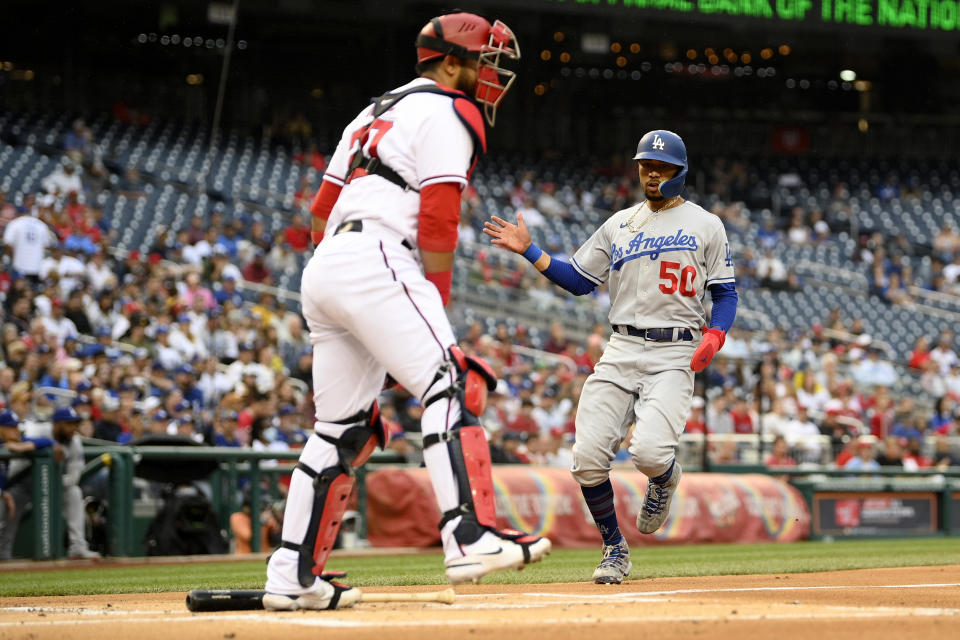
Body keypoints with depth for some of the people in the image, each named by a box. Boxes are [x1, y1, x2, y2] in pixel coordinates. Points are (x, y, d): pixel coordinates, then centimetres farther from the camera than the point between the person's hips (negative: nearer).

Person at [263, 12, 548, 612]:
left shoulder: (376, 112, 29)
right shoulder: (448, 113, 2)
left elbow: (322, 209, 27)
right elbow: (437, 221, -9)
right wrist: (438, 306, -1)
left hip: (322, 270, 9)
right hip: (375, 263, -9)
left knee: (344, 427, 13)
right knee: (451, 384, -18)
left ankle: (293, 576, 12)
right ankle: (470, 536, -35)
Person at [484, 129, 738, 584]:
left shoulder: (706, 226, 8)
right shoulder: (618, 225, 16)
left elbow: (725, 292, 8)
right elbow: (577, 280, 16)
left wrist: (715, 336, -9)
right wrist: (529, 251, 5)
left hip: (675, 355, -3)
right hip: (621, 350, 4)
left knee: (648, 451, -25)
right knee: (588, 457, -11)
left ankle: (665, 478, 14)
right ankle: (614, 549, 10)